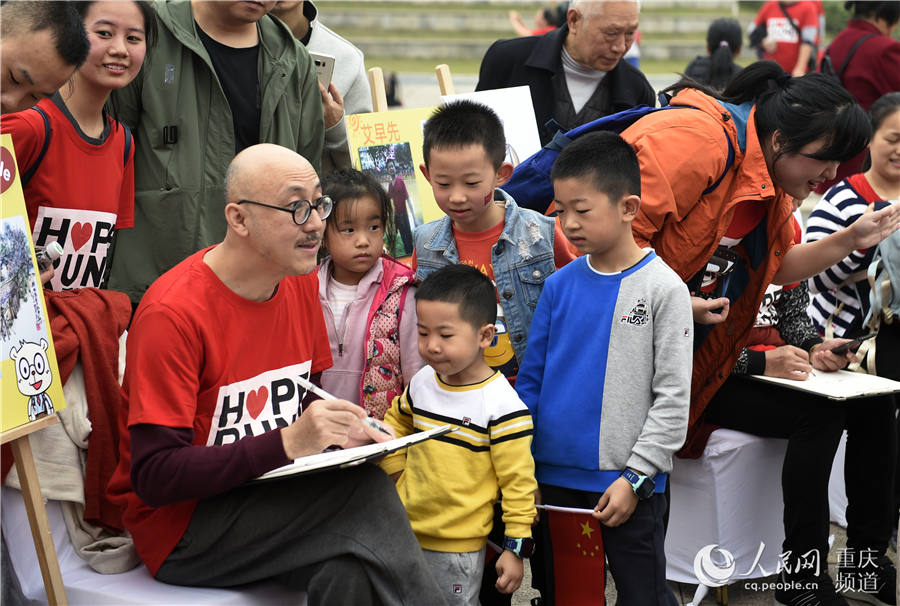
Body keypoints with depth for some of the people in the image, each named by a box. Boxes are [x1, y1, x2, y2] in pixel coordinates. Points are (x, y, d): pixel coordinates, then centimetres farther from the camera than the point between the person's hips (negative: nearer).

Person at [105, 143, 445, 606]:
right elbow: (153, 476, -23)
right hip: (180, 523, -6)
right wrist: (287, 443, -30)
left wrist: (338, 430, -8)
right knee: (364, 492, -26)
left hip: (271, 494, 7)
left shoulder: (300, 281, 4)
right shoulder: (173, 315, -20)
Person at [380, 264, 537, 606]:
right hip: (406, 532, 6)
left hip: (458, 550, -6)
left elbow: (518, 481, -14)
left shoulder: (501, 404, -18)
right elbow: (396, 423, 23)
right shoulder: (421, 383, 1)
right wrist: (397, 472, 12)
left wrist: (516, 547, -13)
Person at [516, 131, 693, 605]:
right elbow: (531, 379, 9)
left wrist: (635, 477, -13)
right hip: (554, 481, 4)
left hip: (629, 486, -4)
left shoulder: (663, 288, -9)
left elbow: (673, 398, -9)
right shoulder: (559, 285, 3)